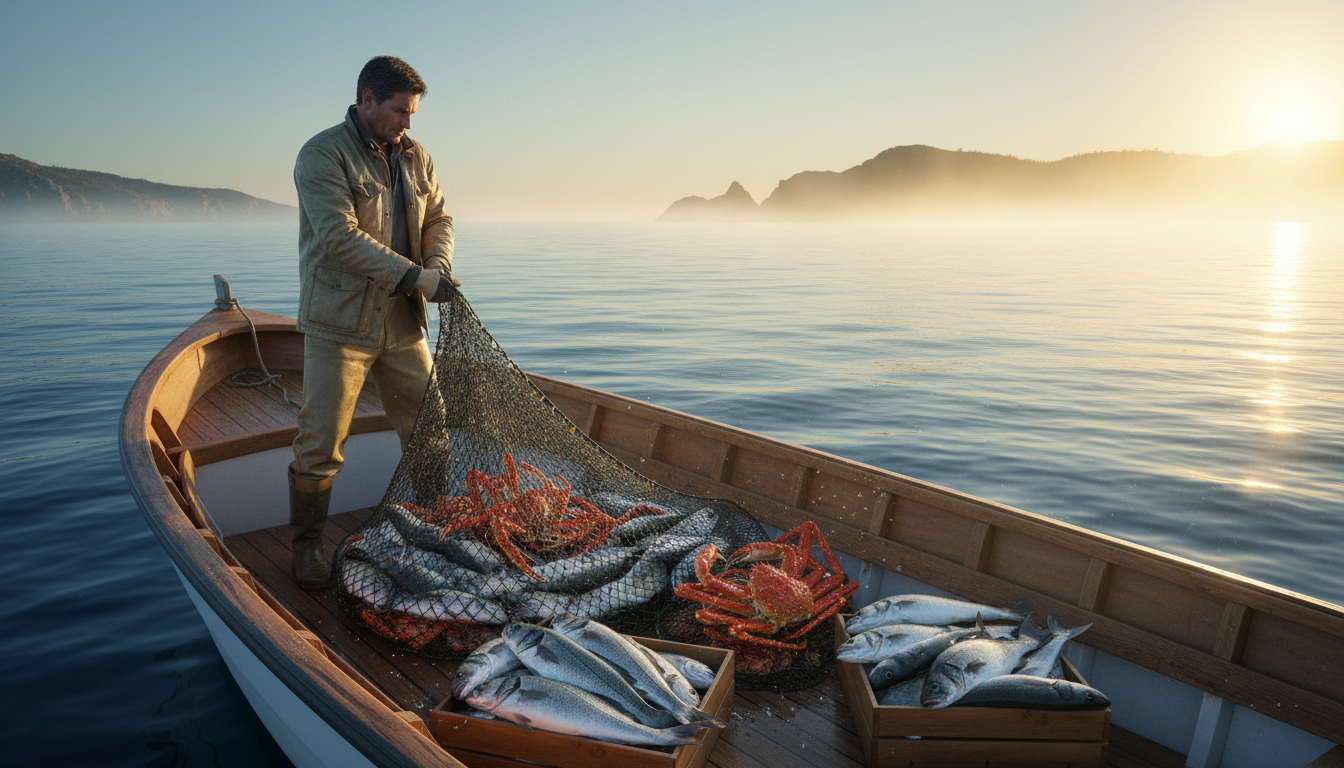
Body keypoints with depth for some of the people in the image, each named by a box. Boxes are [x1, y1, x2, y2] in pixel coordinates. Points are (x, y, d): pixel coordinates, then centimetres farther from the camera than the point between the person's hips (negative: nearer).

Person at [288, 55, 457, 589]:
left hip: (403, 324, 6)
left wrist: (439, 266, -11)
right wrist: (416, 277, -25)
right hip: (339, 324, -6)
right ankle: (306, 544, 18)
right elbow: (340, 237, -21)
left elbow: (438, 219, 11)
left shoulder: (415, 157, 10)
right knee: (321, 441, 0)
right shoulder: (322, 155, -11)